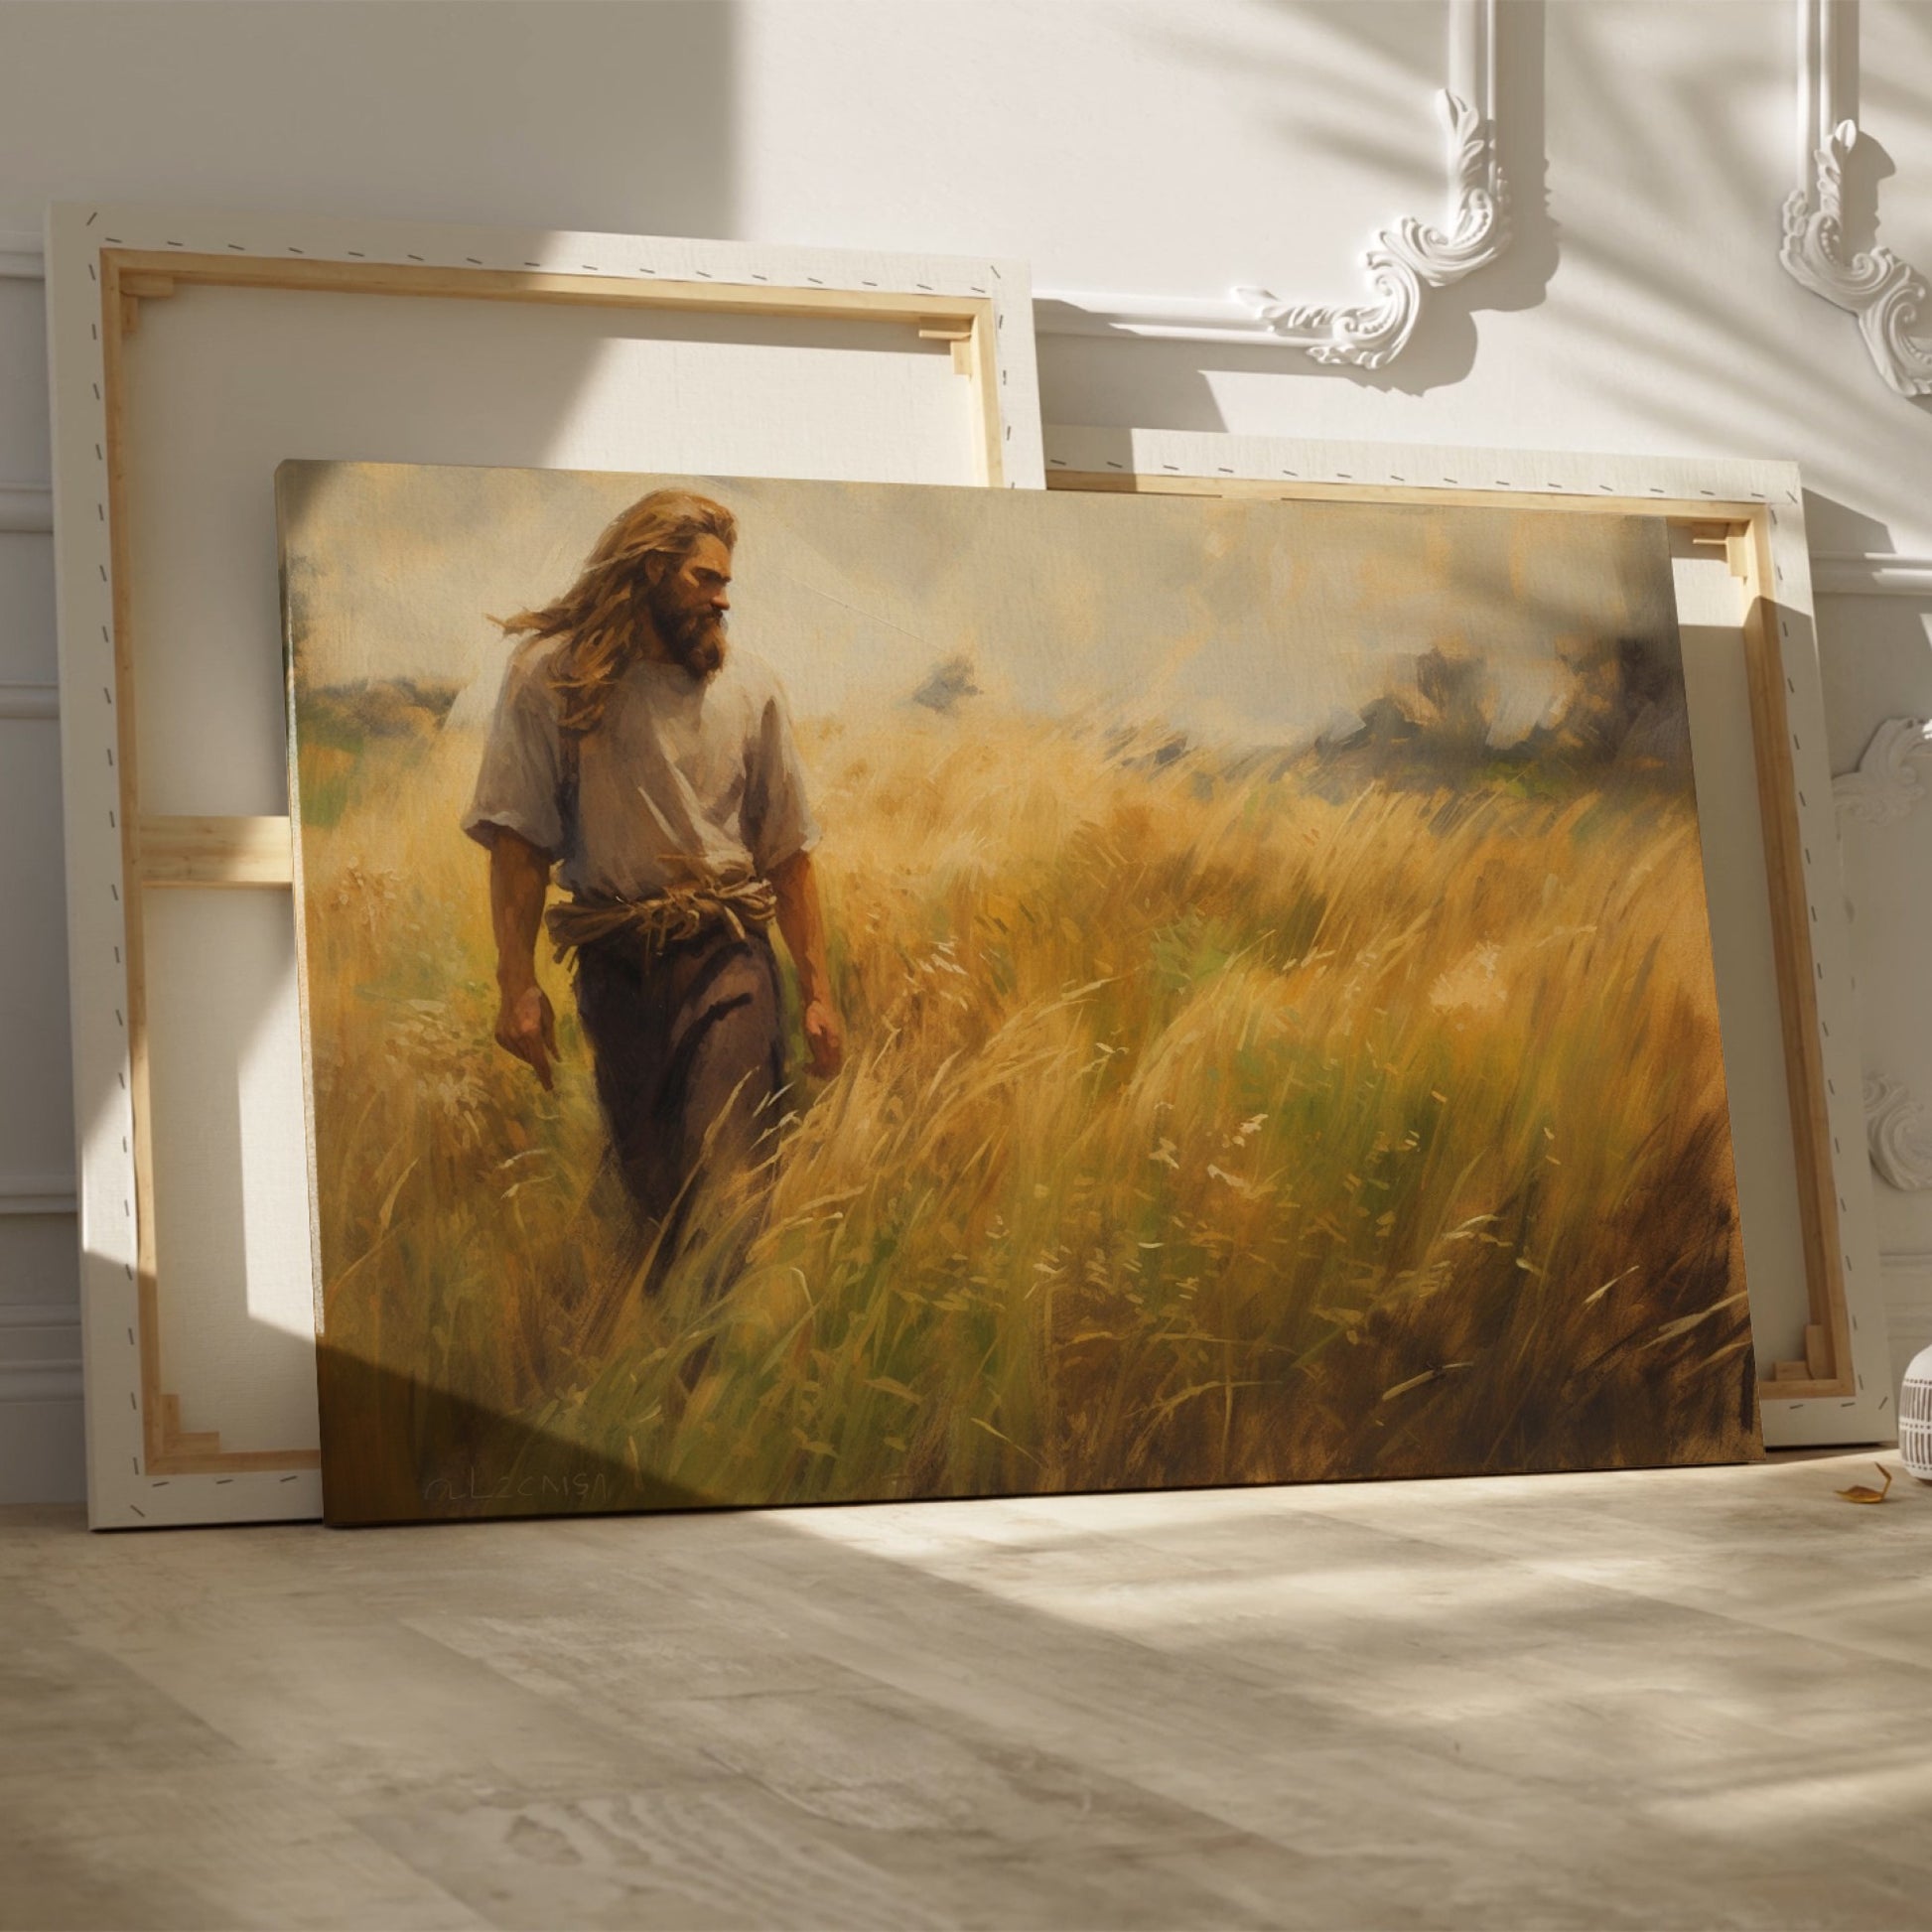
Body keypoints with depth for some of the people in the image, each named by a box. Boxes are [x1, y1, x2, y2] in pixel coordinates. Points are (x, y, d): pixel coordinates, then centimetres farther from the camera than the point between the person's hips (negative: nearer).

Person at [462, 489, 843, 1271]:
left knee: (726, 1180, -14)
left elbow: (788, 852, 12)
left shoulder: (748, 687, 9)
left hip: (725, 953, 0)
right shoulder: (549, 676, 1)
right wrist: (516, 986, -9)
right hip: (616, 963, 0)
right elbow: (518, 840, -2)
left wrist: (817, 992, 8)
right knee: (645, 1183, 5)